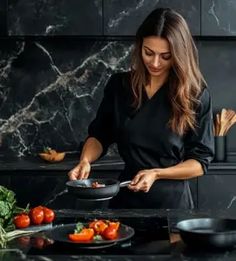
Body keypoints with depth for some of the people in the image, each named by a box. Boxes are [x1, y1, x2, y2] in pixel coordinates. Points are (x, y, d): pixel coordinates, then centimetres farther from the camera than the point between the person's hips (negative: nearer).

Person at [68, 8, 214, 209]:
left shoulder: (196, 95, -10)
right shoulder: (119, 85, -3)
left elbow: (201, 160, -8)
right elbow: (99, 135, 8)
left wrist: (157, 174, -20)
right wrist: (86, 160, -11)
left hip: (173, 203, -2)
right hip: (126, 199, 2)